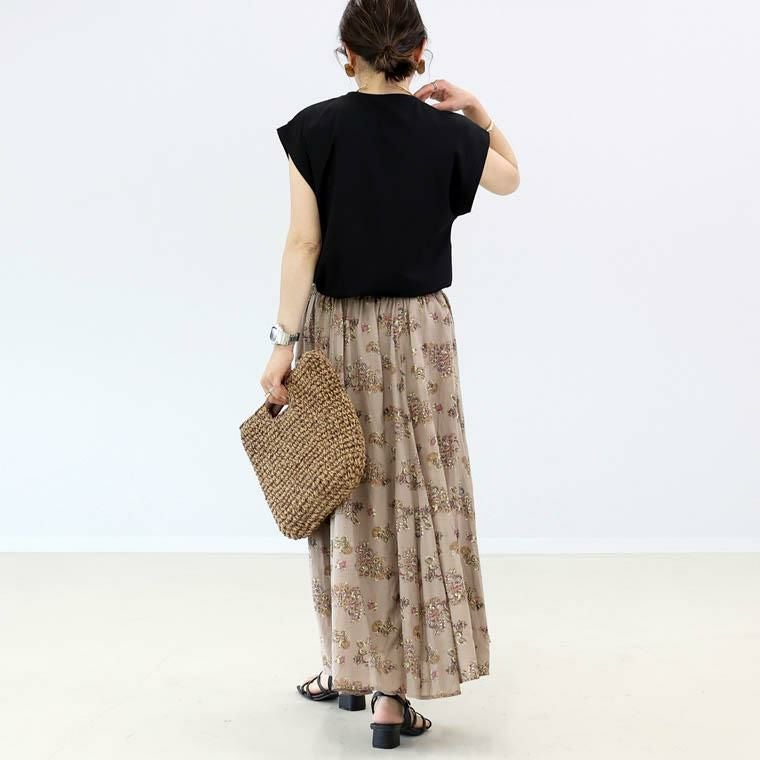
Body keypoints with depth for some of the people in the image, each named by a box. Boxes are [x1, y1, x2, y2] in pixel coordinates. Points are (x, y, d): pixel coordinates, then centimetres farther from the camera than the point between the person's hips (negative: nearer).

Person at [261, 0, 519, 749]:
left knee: (348, 499, 12)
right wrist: (476, 110, 15)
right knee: (416, 502, 4)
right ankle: (394, 694, 5)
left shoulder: (316, 129, -7)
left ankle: (350, 667, 25)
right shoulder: (448, 134, -3)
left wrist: (284, 342, -10)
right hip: (417, 333, 0)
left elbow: (303, 244, -11)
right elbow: (510, 177, 18)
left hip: (337, 332, 0)